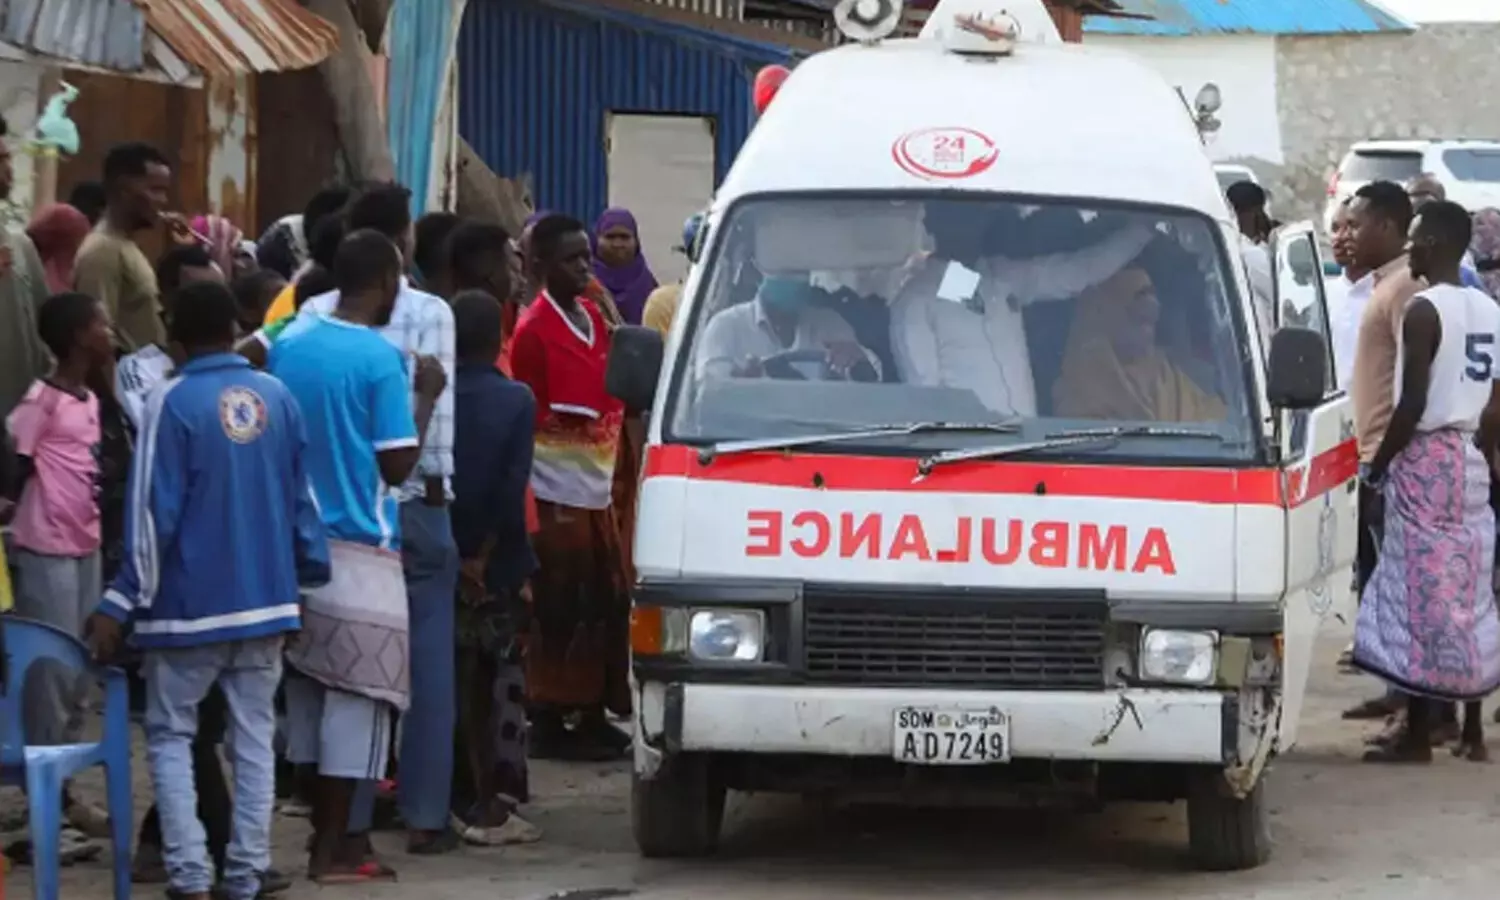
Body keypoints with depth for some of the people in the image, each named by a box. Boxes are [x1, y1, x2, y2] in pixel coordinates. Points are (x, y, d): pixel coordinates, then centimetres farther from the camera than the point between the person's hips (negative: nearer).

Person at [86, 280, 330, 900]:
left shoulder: (172, 402, -11)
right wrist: (309, 577, 20)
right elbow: (301, 498, 9)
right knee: (254, 738, 9)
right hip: (266, 599, 4)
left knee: (170, 736, 6)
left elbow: (154, 513, -13)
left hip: (191, 603, -4)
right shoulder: (277, 397, 3)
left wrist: (121, 603, -9)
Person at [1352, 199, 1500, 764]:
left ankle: (1418, 737, -3)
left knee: (1421, 597, -5)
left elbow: (1413, 404, -18)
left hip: (1425, 459, -8)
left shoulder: (1424, 310, -15)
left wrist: (1376, 465, -8)